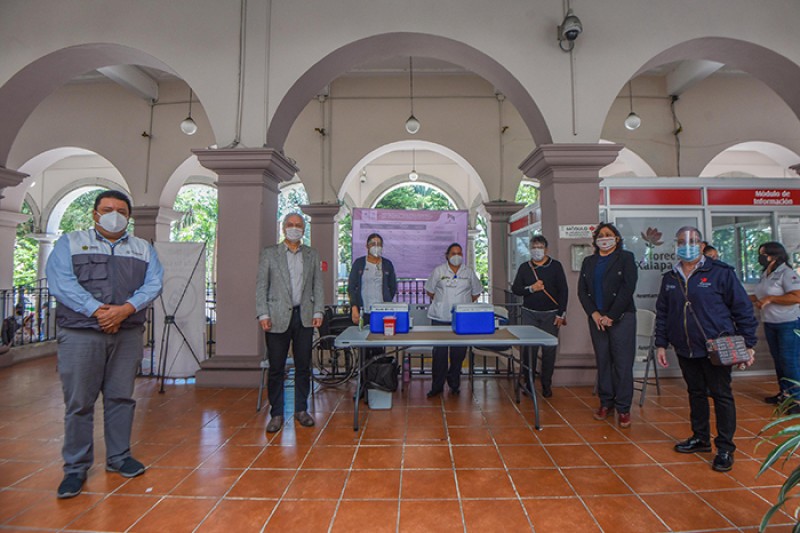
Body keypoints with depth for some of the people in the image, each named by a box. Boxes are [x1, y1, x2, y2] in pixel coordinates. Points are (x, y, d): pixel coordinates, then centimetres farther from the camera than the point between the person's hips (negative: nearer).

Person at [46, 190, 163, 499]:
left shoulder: (143, 249, 12)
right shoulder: (70, 243, 7)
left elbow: (154, 283, -1)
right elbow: (60, 282, -7)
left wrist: (125, 309, -17)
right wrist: (97, 310, -18)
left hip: (128, 334, 2)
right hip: (80, 334, -2)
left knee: (121, 398, 9)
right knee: (78, 402, 3)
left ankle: (118, 458, 24)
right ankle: (75, 468, 17)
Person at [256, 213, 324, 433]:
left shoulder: (312, 255, 12)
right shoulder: (269, 253, 6)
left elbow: (318, 285, 10)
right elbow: (261, 286, 2)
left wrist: (318, 311, 0)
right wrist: (262, 314, -7)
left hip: (304, 317, 2)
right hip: (278, 318, -2)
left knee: (303, 366, 8)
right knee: (276, 368, 3)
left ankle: (301, 410, 21)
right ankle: (276, 414, 15)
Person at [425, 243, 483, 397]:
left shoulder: (469, 272, 10)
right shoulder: (438, 271, 6)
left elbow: (476, 292, 18)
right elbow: (430, 290, 12)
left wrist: (464, 303, 10)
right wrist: (440, 302, 6)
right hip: (440, 318, -1)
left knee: (459, 352, 5)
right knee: (439, 352, -1)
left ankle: (454, 384, 20)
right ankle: (437, 386, 9)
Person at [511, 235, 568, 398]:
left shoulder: (555, 266, 2)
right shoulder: (524, 267, 7)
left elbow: (563, 290, 0)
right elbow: (515, 289, 6)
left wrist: (561, 314, -5)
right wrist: (531, 288, -12)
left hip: (551, 314, -1)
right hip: (530, 314, 1)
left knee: (549, 350, 2)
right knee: (530, 349, 0)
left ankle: (546, 385, 16)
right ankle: (528, 383, 13)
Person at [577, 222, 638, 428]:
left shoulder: (626, 258, 2)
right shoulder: (589, 262, 15)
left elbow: (628, 289, -7)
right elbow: (582, 290, 9)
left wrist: (610, 316, -11)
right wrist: (594, 313, -5)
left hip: (621, 318, -3)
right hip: (596, 319, 4)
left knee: (623, 364, -2)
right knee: (602, 362, 7)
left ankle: (623, 408, 7)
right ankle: (606, 403, 17)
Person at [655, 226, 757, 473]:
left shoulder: (721, 272, -5)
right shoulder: (670, 278, 7)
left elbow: (742, 308, -4)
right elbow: (662, 313, 12)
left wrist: (748, 343, -6)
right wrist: (661, 343, 9)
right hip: (685, 350, 4)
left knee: (721, 395, 3)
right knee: (696, 393, 16)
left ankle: (725, 448, 15)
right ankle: (700, 438, 31)